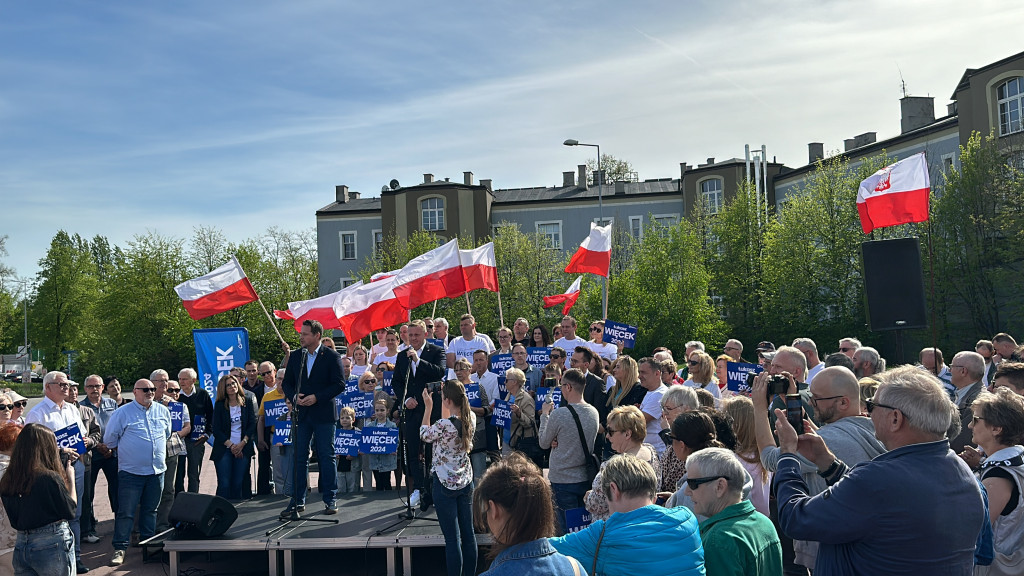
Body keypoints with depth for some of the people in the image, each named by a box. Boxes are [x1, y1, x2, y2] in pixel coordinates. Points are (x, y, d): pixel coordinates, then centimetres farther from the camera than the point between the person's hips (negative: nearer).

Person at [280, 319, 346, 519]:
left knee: (327, 457, 2)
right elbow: (286, 383, 14)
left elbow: (339, 385, -8)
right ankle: (297, 501, 12)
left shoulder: (332, 357, -3)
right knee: (298, 457, 4)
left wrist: (316, 397, -16)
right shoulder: (295, 357, 10)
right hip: (301, 413, 4)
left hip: (323, 414, -4)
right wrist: (294, 396, -7)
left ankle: (330, 500, 10)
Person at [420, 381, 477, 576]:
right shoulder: (470, 419, -4)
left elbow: (425, 435, -2)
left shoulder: (443, 425, -23)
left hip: (445, 484, -6)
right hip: (466, 482, 6)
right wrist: (444, 396, 16)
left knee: (452, 538, 1)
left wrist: (428, 407, 4)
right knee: (468, 533, 13)